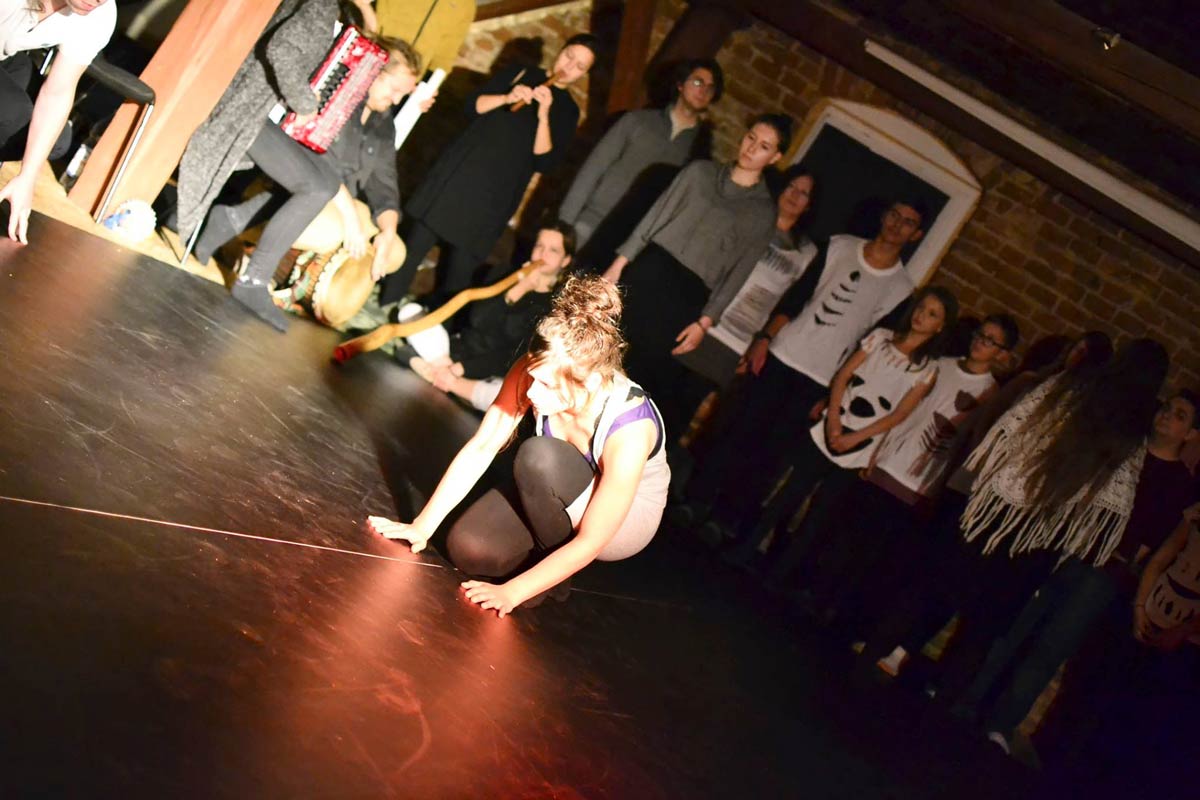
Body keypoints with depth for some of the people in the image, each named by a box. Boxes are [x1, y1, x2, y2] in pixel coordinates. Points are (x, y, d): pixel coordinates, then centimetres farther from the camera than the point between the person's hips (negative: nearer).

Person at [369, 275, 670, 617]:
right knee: (468, 548, -21)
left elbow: (590, 542, -31)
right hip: (554, 497, 4)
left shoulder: (629, 429, -37)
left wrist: (511, 592, -31)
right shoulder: (536, 374, -25)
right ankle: (549, 562, 7)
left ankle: (558, 575, -9)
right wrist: (423, 526, -18)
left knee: (538, 457, -34)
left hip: (627, 517, -4)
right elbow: (480, 449, -17)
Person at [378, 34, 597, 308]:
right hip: (461, 170, 1)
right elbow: (473, 105, 4)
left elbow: (544, 162, -4)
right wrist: (506, 98, -13)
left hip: (496, 196, -1)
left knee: (460, 269, -2)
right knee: (414, 246, -3)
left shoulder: (567, 111, 8)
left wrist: (544, 117, -16)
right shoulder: (520, 74, 12)